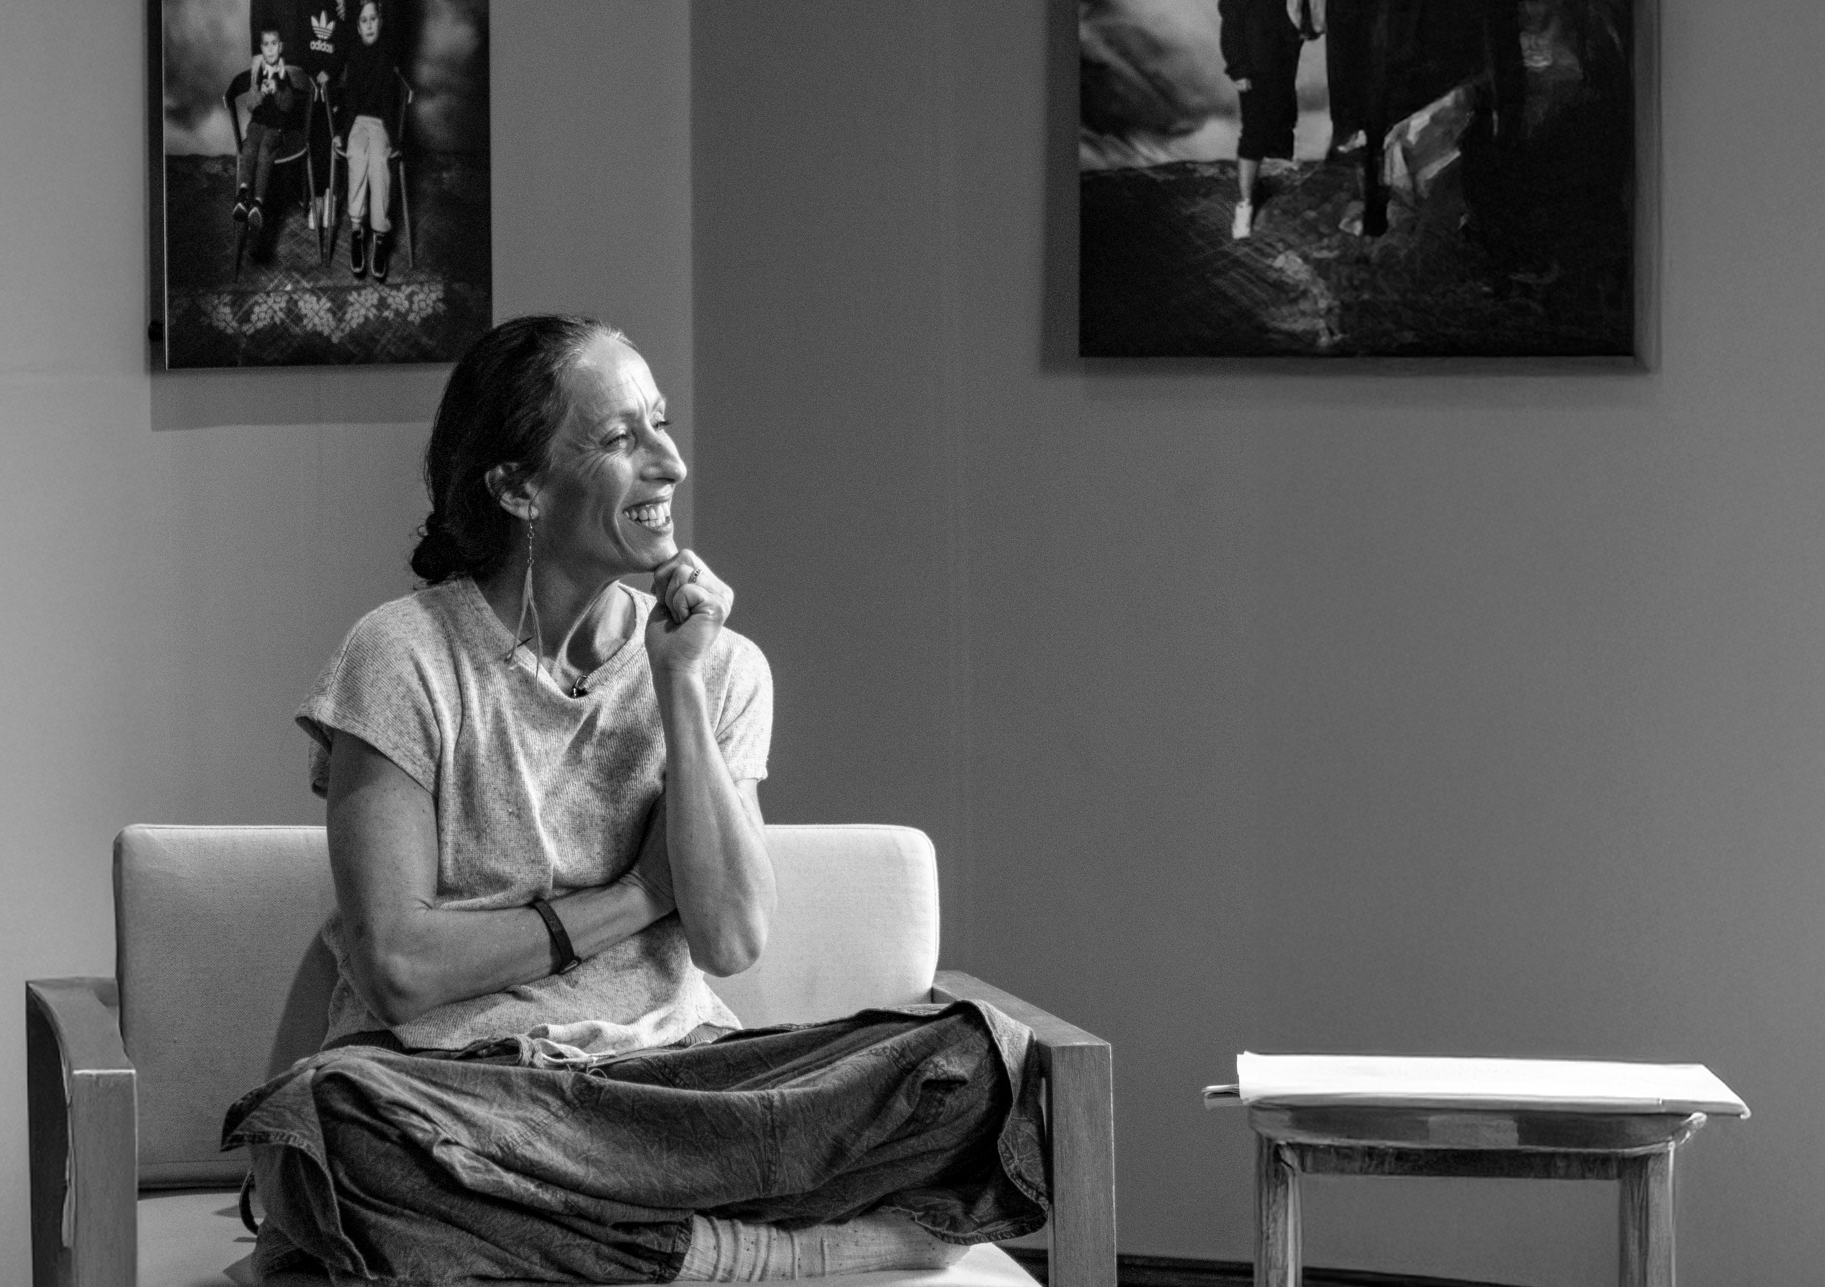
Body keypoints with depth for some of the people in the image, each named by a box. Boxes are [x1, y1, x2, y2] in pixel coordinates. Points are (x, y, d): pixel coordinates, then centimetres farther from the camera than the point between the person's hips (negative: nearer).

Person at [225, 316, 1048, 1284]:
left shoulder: (723, 666, 9)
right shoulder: (404, 659, -4)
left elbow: (731, 940, -4)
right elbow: (398, 968, -12)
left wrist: (680, 686, -6)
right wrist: (630, 901, -4)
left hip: (669, 1067, 4)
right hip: (460, 1081, -3)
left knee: (979, 1061, -21)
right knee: (340, 1113, -40)